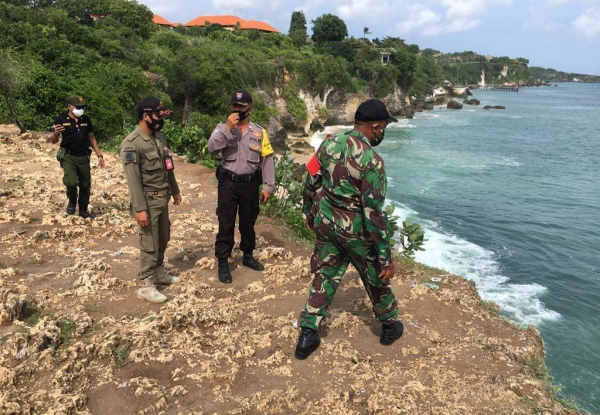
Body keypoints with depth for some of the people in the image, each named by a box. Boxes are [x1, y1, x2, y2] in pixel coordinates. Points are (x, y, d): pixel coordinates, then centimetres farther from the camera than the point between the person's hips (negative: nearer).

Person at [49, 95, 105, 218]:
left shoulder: (86, 119, 7)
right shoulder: (61, 119, -3)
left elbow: (92, 138, 15)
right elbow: (53, 140, 1)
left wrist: (99, 155, 10)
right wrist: (55, 133, -22)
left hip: (84, 157, 3)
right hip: (68, 157, -3)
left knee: (85, 185, 7)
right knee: (71, 182, -21)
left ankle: (83, 210, 25)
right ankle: (72, 201, 10)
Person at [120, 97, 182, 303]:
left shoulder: (159, 137, 8)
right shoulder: (132, 144, -18)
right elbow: (133, 179, -21)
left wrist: (175, 190, 23)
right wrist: (140, 209, -23)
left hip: (163, 199, 8)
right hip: (147, 201, -8)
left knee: (163, 239, 19)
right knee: (150, 244, -1)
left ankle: (159, 273, 36)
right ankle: (147, 285, 12)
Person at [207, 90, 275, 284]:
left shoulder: (259, 132, 5)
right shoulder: (223, 128, 1)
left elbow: (267, 160, 4)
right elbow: (212, 147, -17)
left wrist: (268, 186, -1)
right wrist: (228, 128, -24)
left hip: (250, 184, 2)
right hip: (228, 183, -2)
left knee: (248, 222, 15)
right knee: (226, 224, 0)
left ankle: (248, 255, 33)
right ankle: (223, 262, 10)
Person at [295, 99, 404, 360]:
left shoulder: (328, 145, -3)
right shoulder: (372, 161, -23)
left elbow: (310, 185, 6)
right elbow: (373, 212, -23)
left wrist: (310, 215, 24)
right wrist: (386, 258, -16)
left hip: (326, 223, 5)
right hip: (356, 230, -5)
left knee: (325, 276, 16)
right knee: (376, 277, 17)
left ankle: (308, 334, 17)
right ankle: (389, 326, 38)